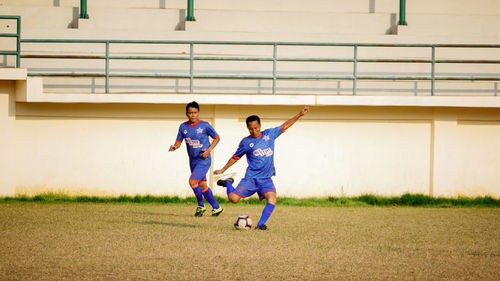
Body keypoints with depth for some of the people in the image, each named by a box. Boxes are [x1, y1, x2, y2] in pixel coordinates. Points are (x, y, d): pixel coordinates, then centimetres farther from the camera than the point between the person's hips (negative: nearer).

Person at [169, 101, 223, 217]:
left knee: (192, 181, -19)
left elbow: (217, 138, 0)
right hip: (193, 161, 6)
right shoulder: (183, 127, 2)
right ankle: (216, 207, 27)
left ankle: (201, 206, -1)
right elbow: (178, 142, 5)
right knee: (202, 186, 13)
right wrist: (174, 147, -19)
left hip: (204, 160, -6)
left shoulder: (205, 125, -11)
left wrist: (209, 150, -14)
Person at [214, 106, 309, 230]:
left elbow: (285, 126, 16)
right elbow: (235, 157, 13)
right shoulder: (245, 142, 1)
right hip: (251, 178, -2)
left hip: (266, 179, 2)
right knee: (233, 198, -11)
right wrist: (223, 170, 16)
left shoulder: (269, 134, 8)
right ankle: (228, 183, 21)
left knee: (272, 199, -24)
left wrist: (300, 114, 13)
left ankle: (260, 224, -18)